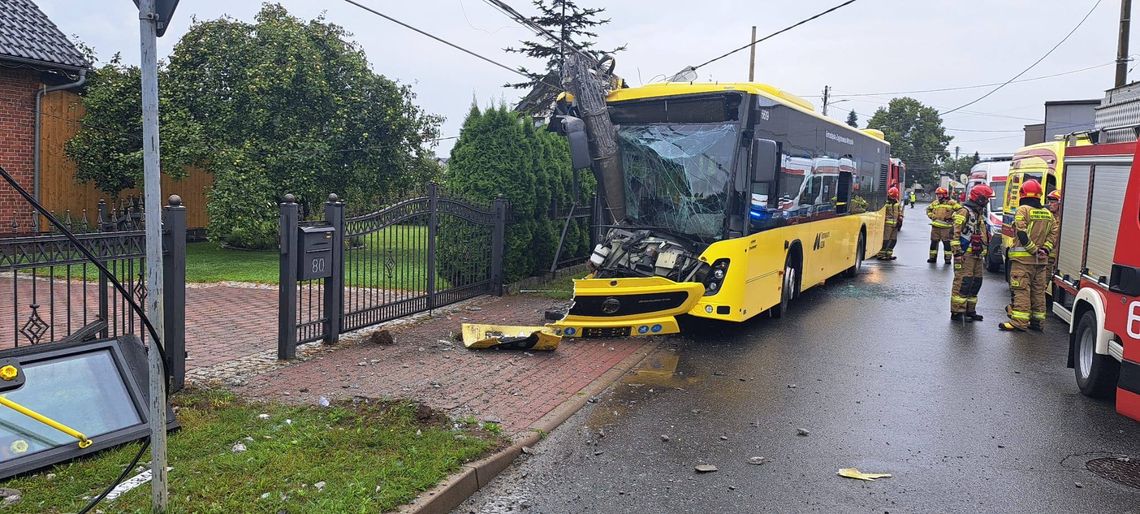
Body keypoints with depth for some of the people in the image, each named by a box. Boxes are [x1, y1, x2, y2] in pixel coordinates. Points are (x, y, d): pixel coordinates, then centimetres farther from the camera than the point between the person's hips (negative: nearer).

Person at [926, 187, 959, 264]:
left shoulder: (951, 203, -3)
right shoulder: (935, 203, 12)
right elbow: (928, 209, 24)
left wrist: (953, 216, -10)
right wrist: (932, 216, 8)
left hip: (946, 226, -5)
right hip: (935, 226, 5)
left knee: (946, 242, -3)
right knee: (934, 242, 7)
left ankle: (948, 258, 3)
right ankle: (933, 257, 16)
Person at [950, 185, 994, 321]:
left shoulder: (980, 214, 20)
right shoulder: (964, 212, -10)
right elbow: (956, 234, -16)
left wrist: (984, 254, 27)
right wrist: (958, 253, -21)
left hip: (977, 255, 9)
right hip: (966, 254, -9)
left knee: (976, 283, 11)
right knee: (963, 283, -10)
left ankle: (970, 310, 20)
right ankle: (957, 312, -7)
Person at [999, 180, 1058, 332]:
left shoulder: (1023, 210, -8)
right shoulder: (1048, 213, 13)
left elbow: (1022, 234, -17)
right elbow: (1054, 232, 7)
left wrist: (1034, 250, -11)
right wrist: (1045, 249, 0)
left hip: (1023, 258, -7)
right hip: (1041, 260, 7)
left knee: (1021, 290, -6)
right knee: (1038, 290, 13)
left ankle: (1019, 322, -9)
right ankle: (1037, 321, 19)